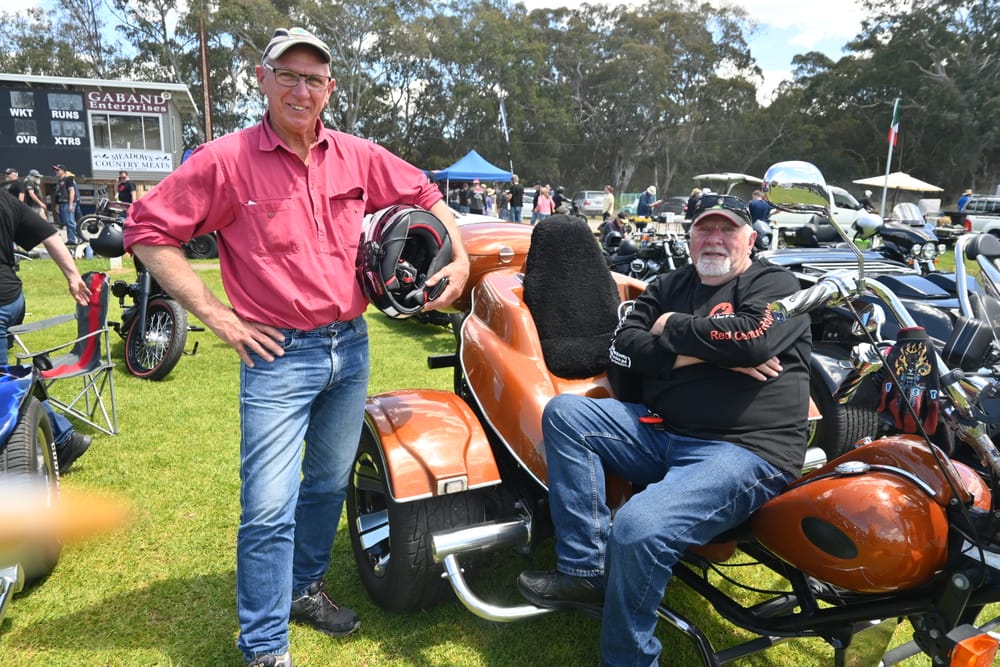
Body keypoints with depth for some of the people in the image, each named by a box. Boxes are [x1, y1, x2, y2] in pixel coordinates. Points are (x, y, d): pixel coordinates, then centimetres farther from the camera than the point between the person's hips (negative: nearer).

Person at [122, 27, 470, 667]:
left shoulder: (358, 156, 3)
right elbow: (148, 230, -6)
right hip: (278, 354, -5)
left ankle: (304, 589, 41)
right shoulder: (225, 160, -8)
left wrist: (460, 258, 1)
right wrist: (215, 313, -11)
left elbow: (425, 196, 15)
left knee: (329, 485, 19)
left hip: (351, 347, 5)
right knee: (269, 507, -6)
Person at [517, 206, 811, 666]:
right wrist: (695, 353, -10)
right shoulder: (669, 286, 17)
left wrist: (673, 329, -6)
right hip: (661, 432, 7)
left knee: (640, 528, -30)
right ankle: (588, 571, -10)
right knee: (564, 412, -9)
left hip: (745, 450, -7)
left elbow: (754, 336, -20)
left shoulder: (774, 283, 2)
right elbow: (623, 348, 3)